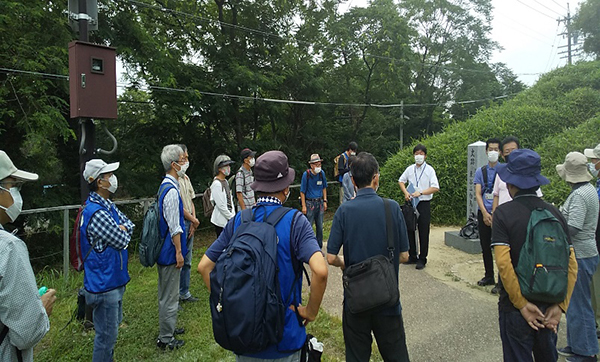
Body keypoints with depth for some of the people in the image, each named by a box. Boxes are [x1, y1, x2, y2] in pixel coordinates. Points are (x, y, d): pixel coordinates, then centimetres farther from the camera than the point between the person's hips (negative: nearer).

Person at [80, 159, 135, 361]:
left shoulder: (108, 206, 6)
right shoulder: (97, 212, -26)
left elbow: (130, 225, 11)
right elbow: (123, 242, -21)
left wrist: (122, 229, -11)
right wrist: (123, 232, 1)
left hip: (114, 279, 10)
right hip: (104, 284, -10)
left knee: (113, 326, 25)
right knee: (107, 335, 4)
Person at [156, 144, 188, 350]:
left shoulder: (165, 186, 8)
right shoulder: (172, 190, -23)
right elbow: (174, 227, -21)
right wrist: (178, 251, -16)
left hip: (164, 249, 10)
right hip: (170, 250, -10)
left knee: (166, 293, 22)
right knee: (170, 295, 3)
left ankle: (168, 327, 39)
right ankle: (165, 339, 16)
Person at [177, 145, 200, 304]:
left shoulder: (186, 178, 13)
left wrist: (193, 221, 3)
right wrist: (194, 220, -7)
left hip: (189, 224, 9)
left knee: (187, 261, 16)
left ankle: (184, 292, 29)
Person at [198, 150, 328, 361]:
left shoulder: (238, 221, -4)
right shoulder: (295, 221, -16)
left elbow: (204, 266, -1)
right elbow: (320, 271, -29)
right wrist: (311, 311, -14)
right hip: (284, 335, -3)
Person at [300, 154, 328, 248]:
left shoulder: (322, 173, 2)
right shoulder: (306, 174, -11)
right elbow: (302, 191, -8)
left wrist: (325, 201, 8)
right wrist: (303, 206, -11)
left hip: (320, 202, 4)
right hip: (309, 203, -4)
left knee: (320, 226, 10)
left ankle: (319, 247, 23)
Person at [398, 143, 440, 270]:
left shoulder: (429, 170, -5)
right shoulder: (410, 169, 6)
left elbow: (435, 188, -11)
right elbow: (401, 181, 18)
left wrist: (420, 192, -18)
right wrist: (406, 192, 1)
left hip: (424, 204, -4)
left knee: (423, 233, 2)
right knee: (410, 230, 11)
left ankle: (422, 259, 14)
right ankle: (412, 256, 25)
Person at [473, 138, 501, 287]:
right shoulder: (480, 171, 9)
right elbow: (478, 194, 3)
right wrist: (485, 213, -8)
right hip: (483, 213, 4)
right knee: (485, 246, 11)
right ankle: (489, 276, 24)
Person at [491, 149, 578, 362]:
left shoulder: (503, 213, -15)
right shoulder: (555, 213, -1)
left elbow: (503, 263, -23)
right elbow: (571, 264, -4)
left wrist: (522, 304, -15)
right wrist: (560, 305, -4)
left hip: (515, 307, -5)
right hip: (549, 307, 5)